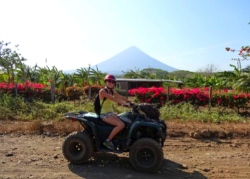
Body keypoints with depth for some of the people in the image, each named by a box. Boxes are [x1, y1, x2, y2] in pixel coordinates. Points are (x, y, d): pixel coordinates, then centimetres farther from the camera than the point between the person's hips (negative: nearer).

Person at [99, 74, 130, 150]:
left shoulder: (112, 91, 12)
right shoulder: (102, 91, -12)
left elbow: (121, 97, 5)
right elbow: (113, 98, -23)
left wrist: (130, 103, -8)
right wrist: (124, 103, -30)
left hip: (111, 113, 8)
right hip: (105, 114, -8)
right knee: (121, 125, -23)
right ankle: (107, 141, -13)